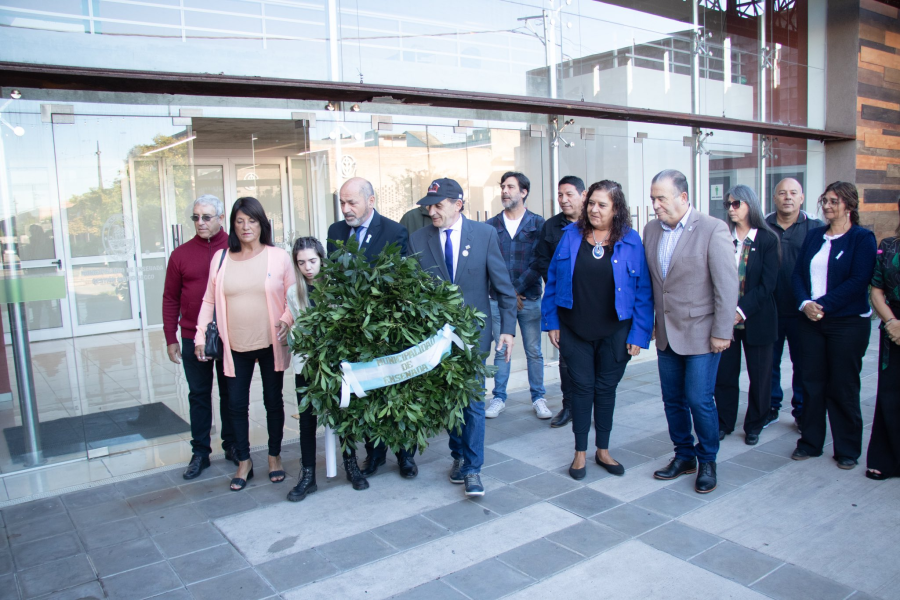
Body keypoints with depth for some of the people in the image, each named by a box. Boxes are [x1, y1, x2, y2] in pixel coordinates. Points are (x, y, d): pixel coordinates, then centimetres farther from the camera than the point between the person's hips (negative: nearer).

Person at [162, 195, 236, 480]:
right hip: (194, 339, 1)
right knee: (199, 395, 10)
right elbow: (171, 299, 5)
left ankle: (233, 446, 26)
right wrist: (170, 339, 1)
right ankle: (200, 452, 21)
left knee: (230, 393, 11)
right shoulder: (181, 254, 2)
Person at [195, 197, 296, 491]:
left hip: (271, 344, -2)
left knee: (273, 401, 11)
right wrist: (200, 336, 3)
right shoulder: (220, 258, 4)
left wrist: (286, 320, -17)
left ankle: (275, 456, 29)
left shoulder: (278, 257, -2)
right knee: (237, 405, 8)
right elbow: (209, 301, 8)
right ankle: (244, 462, 25)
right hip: (235, 346, 2)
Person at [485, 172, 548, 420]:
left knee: (534, 351, 6)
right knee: (501, 350, 8)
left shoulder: (538, 224, 1)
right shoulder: (491, 226, 5)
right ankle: (499, 398, 19)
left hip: (530, 299, -1)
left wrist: (517, 288, -10)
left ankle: (538, 398, 19)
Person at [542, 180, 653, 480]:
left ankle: (603, 450, 27)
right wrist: (551, 322, 0)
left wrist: (639, 334, -8)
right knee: (581, 387, 7)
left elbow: (643, 292, -4)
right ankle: (580, 452, 20)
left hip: (614, 332, 0)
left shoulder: (630, 241, -5)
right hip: (575, 329, 0)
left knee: (606, 388, 11)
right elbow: (553, 280, 3)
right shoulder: (571, 236, -2)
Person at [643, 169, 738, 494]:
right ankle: (684, 455, 31)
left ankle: (707, 461, 21)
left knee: (699, 400, -1)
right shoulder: (651, 230, 5)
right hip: (666, 333, 5)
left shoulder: (712, 229, -12)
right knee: (673, 400, 13)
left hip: (700, 333, -5)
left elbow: (727, 284, -12)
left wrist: (722, 332, -13)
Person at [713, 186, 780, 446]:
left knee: (759, 375, 8)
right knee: (724, 373, 6)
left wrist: (741, 311, -16)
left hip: (756, 319, -2)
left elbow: (767, 284, -9)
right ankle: (724, 422, 21)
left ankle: (754, 425, 24)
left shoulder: (767, 240, -4)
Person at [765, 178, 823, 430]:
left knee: (803, 364, 9)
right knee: (769, 362, 9)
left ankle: (802, 411, 23)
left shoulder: (815, 227, 0)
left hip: (801, 311, -1)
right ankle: (771, 408, 23)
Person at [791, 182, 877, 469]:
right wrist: (805, 303, -10)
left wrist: (823, 305, -18)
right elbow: (797, 273, 6)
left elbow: (858, 281, -13)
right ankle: (810, 442, 20)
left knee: (843, 387, 3)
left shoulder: (862, 238, -3)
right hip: (811, 320, 4)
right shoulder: (814, 236, 11)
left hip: (848, 323, -4)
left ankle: (848, 449, 17)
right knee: (811, 383, 8)